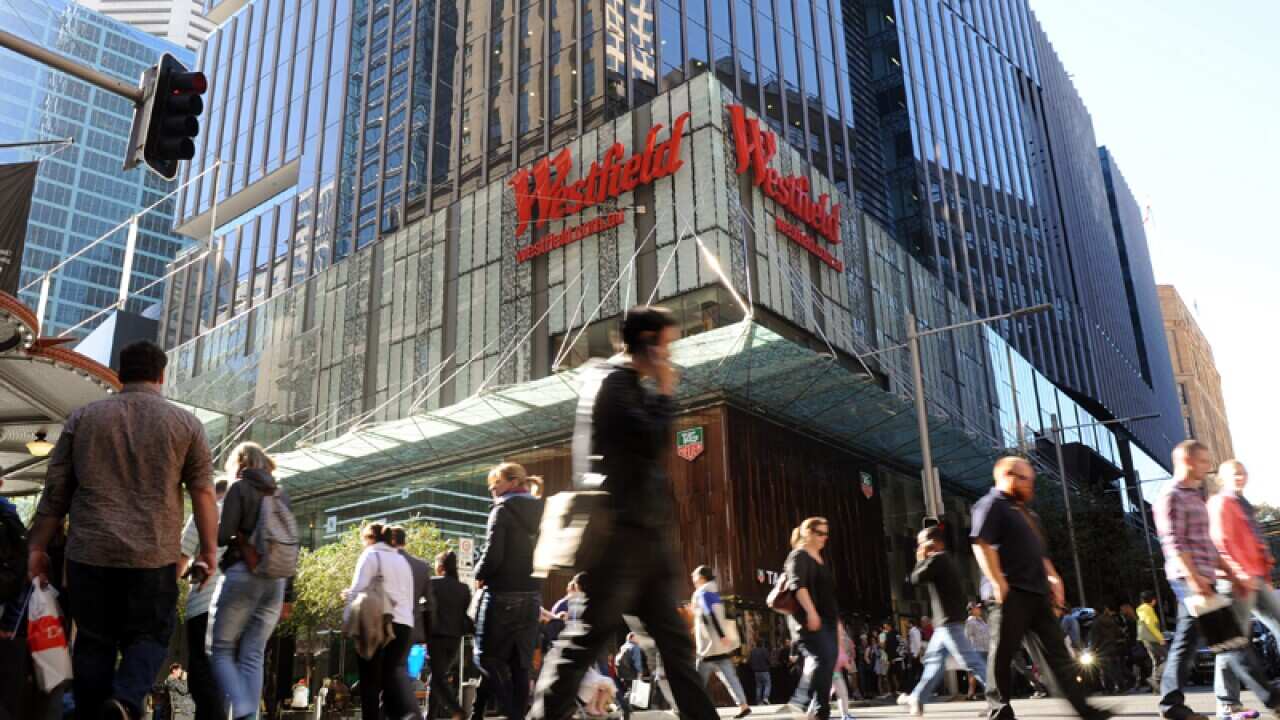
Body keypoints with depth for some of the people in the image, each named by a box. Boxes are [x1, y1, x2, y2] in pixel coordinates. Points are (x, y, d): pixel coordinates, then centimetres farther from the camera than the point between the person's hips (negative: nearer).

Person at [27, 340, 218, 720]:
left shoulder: (83, 417, 8)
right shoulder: (185, 422, 3)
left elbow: (55, 490, 8)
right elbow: (203, 492, 0)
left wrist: (37, 547, 14)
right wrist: (209, 548, 5)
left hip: (90, 551, 2)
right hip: (154, 554, -2)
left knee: (93, 640, 14)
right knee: (149, 635, 11)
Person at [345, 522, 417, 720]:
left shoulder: (371, 555, 4)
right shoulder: (402, 560, 24)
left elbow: (358, 590, -5)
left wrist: (347, 621, -1)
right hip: (405, 625, 5)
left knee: (370, 681, 3)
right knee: (393, 677, 3)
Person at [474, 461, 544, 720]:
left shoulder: (503, 509, -7)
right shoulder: (540, 512, 12)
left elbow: (492, 555, -15)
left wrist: (479, 575, 2)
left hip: (503, 594, -6)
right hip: (533, 595, 6)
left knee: (488, 657, 2)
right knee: (521, 662, 10)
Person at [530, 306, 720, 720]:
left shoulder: (631, 387, 21)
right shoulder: (614, 380, -7)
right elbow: (652, 443, -18)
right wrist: (664, 394, -7)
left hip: (644, 532, 10)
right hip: (624, 530, -10)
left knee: (675, 640, 10)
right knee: (589, 635, -7)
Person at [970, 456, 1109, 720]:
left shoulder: (1025, 513, 25)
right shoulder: (992, 504, -4)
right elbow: (982, 543, -16)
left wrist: (1053, 577, 18)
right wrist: (998, 582, -22)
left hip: (1037, 592, 9)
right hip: (1011, 592, -9)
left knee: (1056, 651, 7)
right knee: (1003, 653, -5)